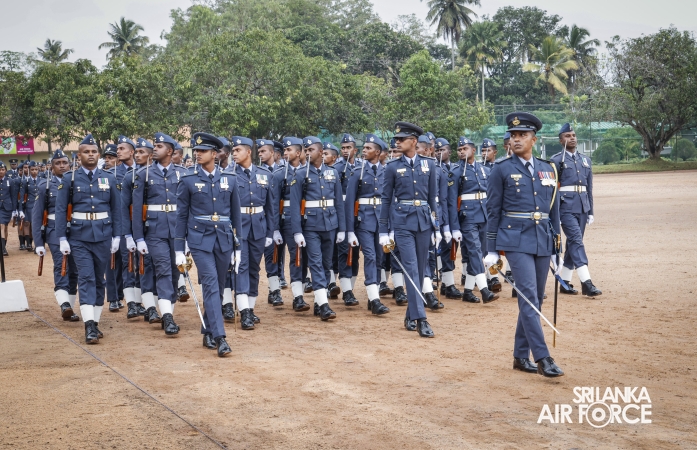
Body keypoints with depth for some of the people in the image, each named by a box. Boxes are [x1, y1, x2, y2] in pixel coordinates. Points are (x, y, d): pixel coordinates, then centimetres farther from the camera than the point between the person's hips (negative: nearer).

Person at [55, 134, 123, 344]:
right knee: (86, 278, -10)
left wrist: (116, 236, 5)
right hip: (79, 237, -2)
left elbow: (116, 209, 8)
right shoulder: (69, 179, 0)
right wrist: (62, 238, -5)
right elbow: (61, 209, 0)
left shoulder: (109, 178, 5)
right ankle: (89, 326, -13)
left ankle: (95, 323, 19)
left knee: (99, 278, 9)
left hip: (103, 236, 2)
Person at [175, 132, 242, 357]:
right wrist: (179, 250, -1)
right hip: (200, 240, -3)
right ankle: (219, 337, -16)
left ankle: (207, 331, 25)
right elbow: (181, 216, 2)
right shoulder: (188, 181, 0)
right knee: (211, 285, -13)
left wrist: (237, 247, 9)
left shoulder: (229, 180, 6)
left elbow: (235, 214, 10)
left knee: (218, 287, 9)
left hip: (224, 240, 3)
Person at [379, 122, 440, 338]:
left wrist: (436, 227, 8)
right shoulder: (393, 167, 1)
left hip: (424, 221, 3)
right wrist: (383, 231, 1)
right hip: (402, 222, -3)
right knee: (411, 269, -9)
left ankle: (410, 314, 22)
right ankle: (420, 319, -11)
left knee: (420, 269, 8)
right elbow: (386, 199, 3)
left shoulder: (428, 164, 6)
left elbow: (433, 197, 10)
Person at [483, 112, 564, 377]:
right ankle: (542, 358, -11)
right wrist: (492, 250, -3)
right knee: (529, 297, -13)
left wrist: (556, 246, 13)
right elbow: (493, 211, -1)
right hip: (516, 240, -5)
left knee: (535, 300, 9)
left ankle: (521, 356, 20)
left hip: (543, 241, 5)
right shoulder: (501, 170, -1)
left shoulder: (548, 169, 11)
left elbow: (553, 209, 15)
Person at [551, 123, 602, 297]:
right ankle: (586, 283, -19)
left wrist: (590, 211, 14)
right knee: (576, 240, -14)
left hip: (582, 207, 6)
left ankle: (565, 283, 16)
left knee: (573, 243, 9)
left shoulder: (585, 160, 16)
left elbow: (589, 188, 18)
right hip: (566, 206, -6)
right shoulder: (556, 160, -1)